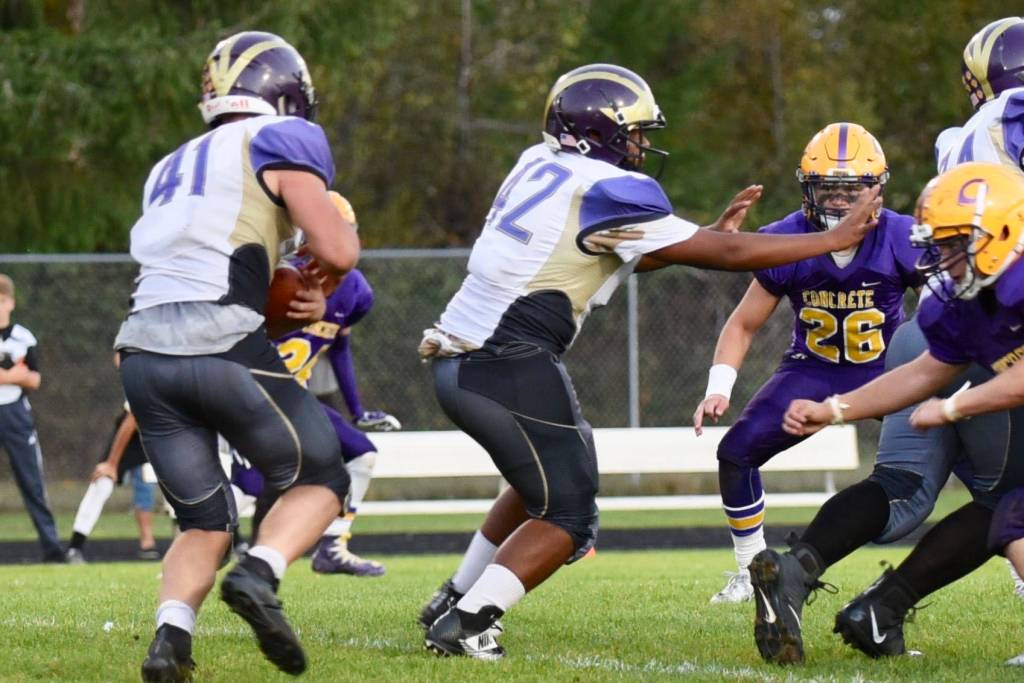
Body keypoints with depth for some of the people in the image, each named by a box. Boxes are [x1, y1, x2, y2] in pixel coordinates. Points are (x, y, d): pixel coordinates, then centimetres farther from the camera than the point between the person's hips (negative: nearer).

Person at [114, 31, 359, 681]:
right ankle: (260, 574, -14)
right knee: (320, 481, 13)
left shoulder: (173, 169, 27)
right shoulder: (279, 142, 5)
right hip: (223, 352, -6)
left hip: (147, 355, 6)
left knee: (205, 523, 16)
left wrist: (300, 300, 14)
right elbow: (337, 251, -5)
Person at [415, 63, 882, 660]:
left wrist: (711, 232, 20)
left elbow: (620, 259, 23)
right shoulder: (606, 190, -10)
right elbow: (727, 255, -6)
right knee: (567, 516, 3)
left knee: (544, 481, 27)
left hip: (457, 359, 9)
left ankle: (454, 600, 28)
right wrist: (838, 239, 1)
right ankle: (465, 622, -5)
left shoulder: (541, 165, 14)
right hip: (509, 366, -9)